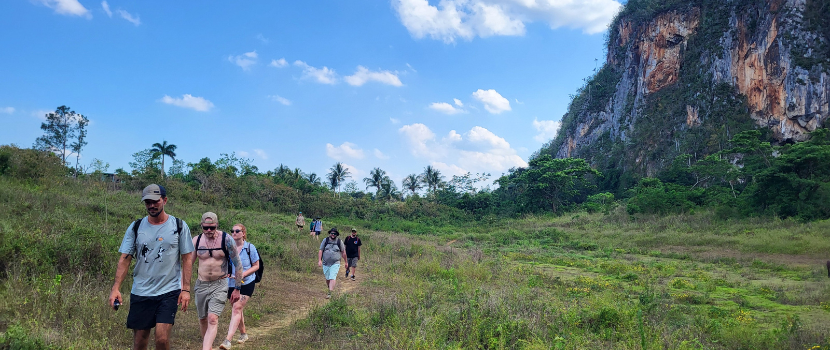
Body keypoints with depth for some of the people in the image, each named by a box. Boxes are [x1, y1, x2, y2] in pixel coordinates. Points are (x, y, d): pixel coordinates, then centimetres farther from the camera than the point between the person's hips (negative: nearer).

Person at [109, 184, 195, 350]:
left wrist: (186, 289, -6)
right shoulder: (135, 227, 4)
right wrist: (115, 288, -9)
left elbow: (187, 258, 0)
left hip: (169, 292, -2)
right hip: (140, 292, 2)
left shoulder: (179, 226, -1)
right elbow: (124, 259, 2)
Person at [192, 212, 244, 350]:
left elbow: (238, 264, -4)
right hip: (201, 284, 4)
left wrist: (237, 288, -3)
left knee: (213, 319, -18)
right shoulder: (196, 240, -1)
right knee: (203, 319, 16)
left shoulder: (226, 239, -10)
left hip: (220, 285, -4)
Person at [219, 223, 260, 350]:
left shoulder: (250, 248, -6)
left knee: (237, 308, -15)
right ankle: (243, 334, 36)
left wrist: (243, 274, -17)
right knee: (237, 309, 15)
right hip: (231, 284, 4)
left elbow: (256, 266, -2)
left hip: (246, 284, -4)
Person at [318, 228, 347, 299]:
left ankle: (330, 293, -18)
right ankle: (329, 288, 34)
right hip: (325, 263, 2)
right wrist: (319, 260, -7)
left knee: (332, 278, -15)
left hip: (335, 263, -2)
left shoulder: (339, 241, 3)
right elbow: (320, 251, 4)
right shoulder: (325, 240, 4)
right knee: (327, 278, 11)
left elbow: (343, 252, 10)